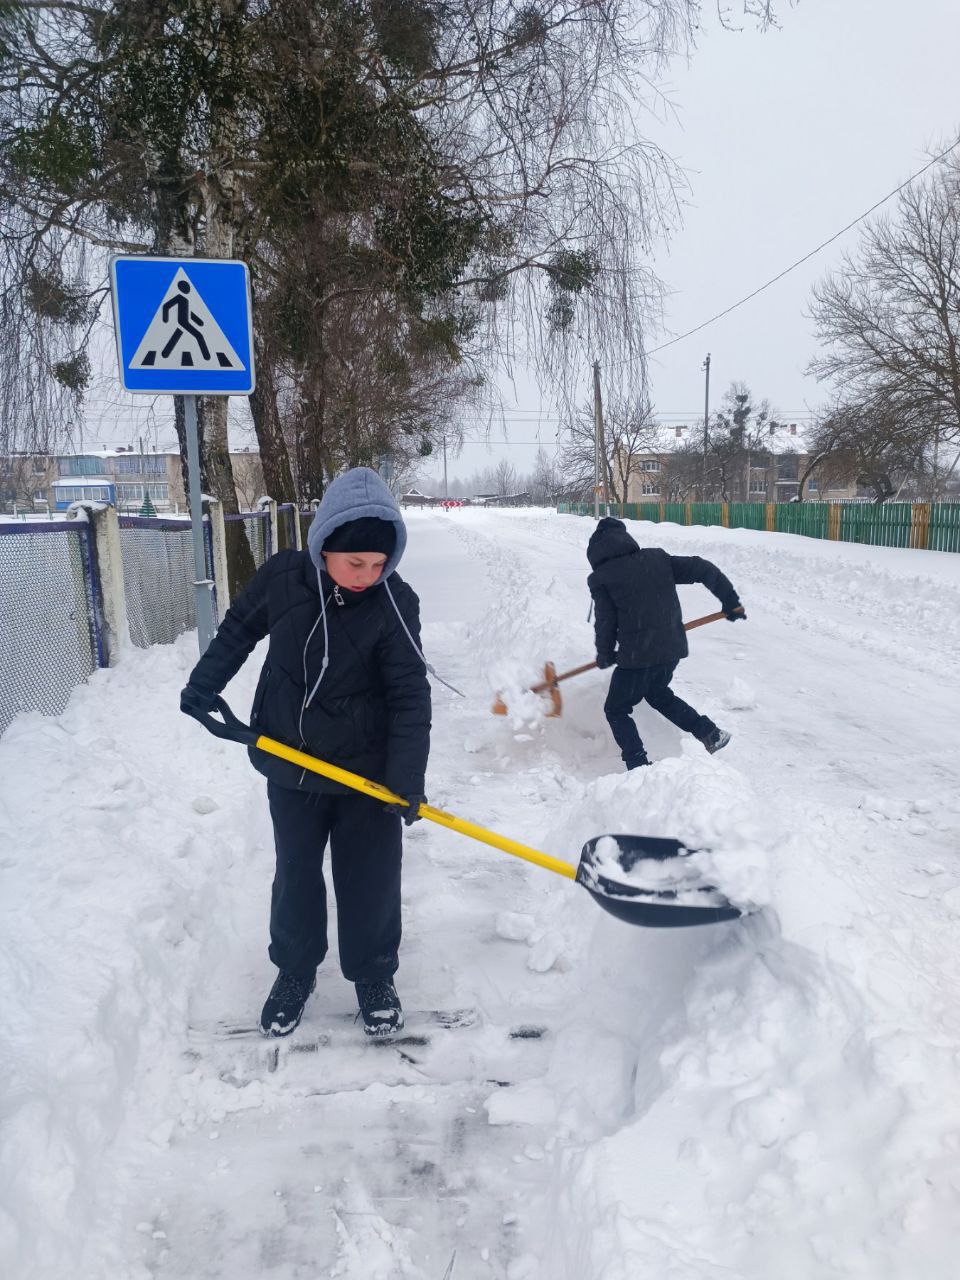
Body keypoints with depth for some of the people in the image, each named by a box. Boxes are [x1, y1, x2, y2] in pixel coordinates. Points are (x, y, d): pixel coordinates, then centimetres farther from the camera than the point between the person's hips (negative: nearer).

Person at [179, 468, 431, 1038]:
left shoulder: (394, 602, -18)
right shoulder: (282, 576, -13)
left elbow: (410, 695, -18)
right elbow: (239, 630, 7)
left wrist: (407, 776, -23)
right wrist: (203, 687, 11)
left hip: (367, 768, -2)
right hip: (289, 762, 2)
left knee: (369, 877, 7)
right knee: (296, 874, 15)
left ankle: (373, 975, 30)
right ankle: (295, 971, 36)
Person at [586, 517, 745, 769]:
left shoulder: (600, 578, -5)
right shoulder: (656, 557, 6)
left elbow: (606, 621, -4)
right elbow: (703, 570, 4)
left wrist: (605, 654, 14)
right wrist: (731, 601, 14)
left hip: (636, 655, -6)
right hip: (673, 647, 6)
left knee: (616, 710, 13)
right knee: (657, 693, 32)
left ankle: (639, 768, 2)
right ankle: (710, 732, 24)